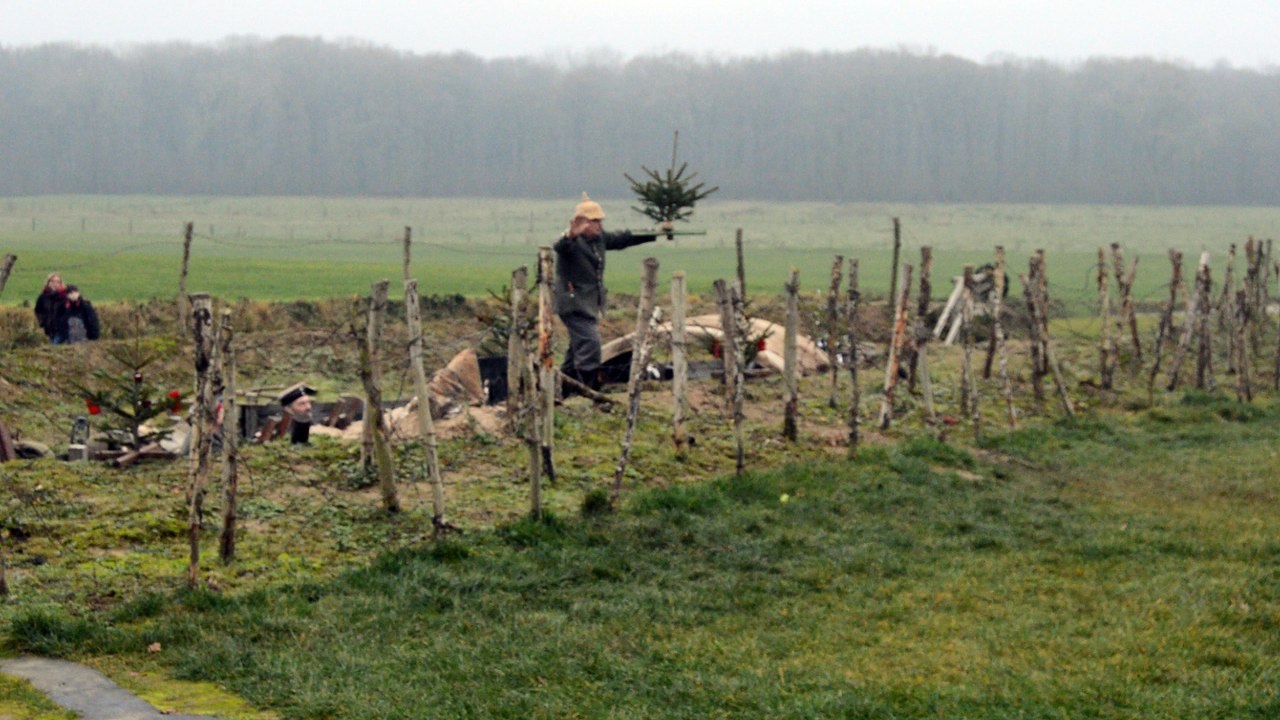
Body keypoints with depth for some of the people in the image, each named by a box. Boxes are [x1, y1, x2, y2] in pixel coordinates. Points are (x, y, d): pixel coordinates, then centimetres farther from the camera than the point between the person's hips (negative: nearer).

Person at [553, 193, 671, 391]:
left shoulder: (599, 238, 9)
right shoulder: (571, 242, -17)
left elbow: (623, 239, 19)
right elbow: (560, 247, -39)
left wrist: (656, 233, 18)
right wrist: (569, 236, -63)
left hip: (589, 305, 9)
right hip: (574, 304, -9)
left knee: (578, 348, 15)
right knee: (589, 344, -17)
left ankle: (562, 391, 25)